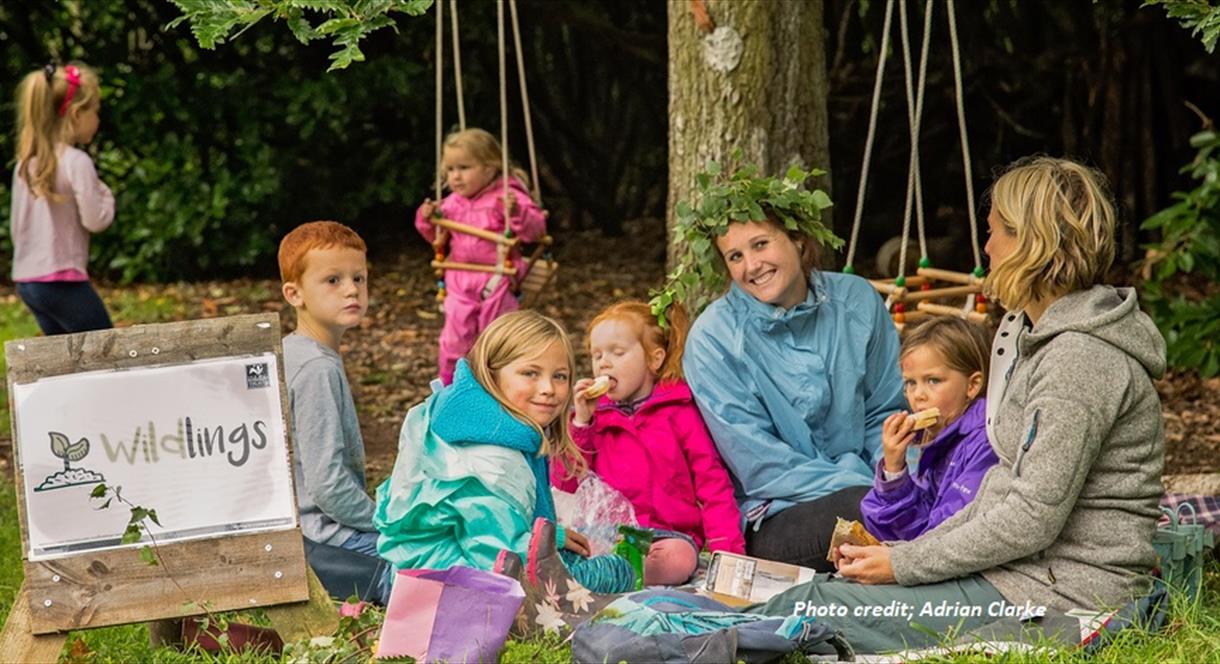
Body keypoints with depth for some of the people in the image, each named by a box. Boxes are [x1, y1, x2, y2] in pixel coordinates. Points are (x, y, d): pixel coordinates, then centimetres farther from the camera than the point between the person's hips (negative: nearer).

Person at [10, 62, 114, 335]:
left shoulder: (26, 162, 10)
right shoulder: (77, 162, -13)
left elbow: (17, 227, 15)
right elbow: (95, 220, -13)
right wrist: (105, 195, 5)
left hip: (26, 281, 8)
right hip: (62, 281, -8)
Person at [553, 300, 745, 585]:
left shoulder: (678, 412, 10)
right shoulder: (596, 414, 21)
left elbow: (712, 482, 5)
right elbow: (566, 484, 13)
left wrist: (727, 550, -8)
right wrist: (581, 422, 3)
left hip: (668, 533, -3)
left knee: (678, 558, -40)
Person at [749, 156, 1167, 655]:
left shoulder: (1080, 358, -19)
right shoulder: (1030, 334, 14)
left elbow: (1034, 519, -23)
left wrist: (906, 565, -15)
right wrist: (908, 550, 7)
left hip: (1067, 593, -10)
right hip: (1017, 566, 10)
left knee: (819, 607, -12)